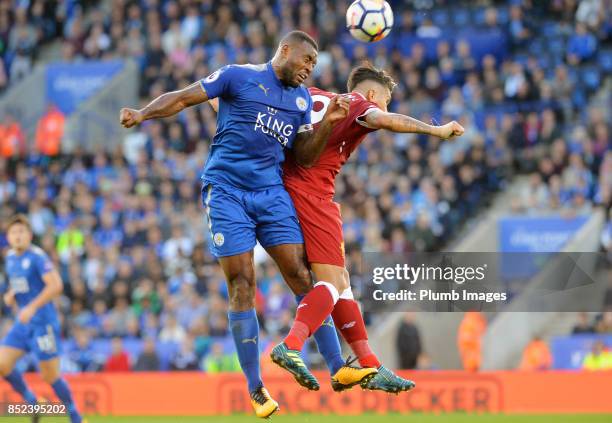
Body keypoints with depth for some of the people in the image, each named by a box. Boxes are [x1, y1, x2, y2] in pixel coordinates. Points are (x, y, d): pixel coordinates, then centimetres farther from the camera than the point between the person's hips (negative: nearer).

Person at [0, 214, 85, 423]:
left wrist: (32, 307, -27)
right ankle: (31, 401, 13)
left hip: (43, 322, -7)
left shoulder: (37, 257, -15)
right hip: (23, 322, 7)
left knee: (50, 375, -3)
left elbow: (56, 285, -24)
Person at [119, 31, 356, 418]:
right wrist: (142, 114, -17)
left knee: (302, 277, -6)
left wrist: (328, 123, 1)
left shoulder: (302, 98, 15)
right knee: (242, 285, -8)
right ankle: (256, 389, -3)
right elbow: (184, 98, -1)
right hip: (227, 191, -4)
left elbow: (304, 156, 16)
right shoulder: (239, 76, 0)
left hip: (272, 193, 4)